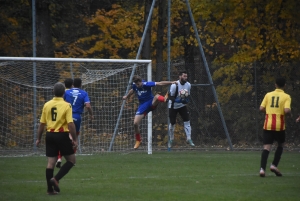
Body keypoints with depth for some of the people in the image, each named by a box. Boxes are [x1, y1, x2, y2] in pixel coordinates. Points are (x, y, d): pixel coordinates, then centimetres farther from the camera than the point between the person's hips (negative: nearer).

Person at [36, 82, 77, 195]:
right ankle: (56, 179, -7)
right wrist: (75, 139, -10)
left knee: (51, 162, 8)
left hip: (50, 135, 5)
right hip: (62, 135, -5)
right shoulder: (66, 105, -9)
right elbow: (70, 124, -15)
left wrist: (39, 138, 17)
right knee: (71, 160, 9)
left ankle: (50, 189, 8)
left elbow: (42, 123, 8)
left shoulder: (47, 105, 4)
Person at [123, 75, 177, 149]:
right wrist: (126, 96, 42)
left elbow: (160, 83, -21)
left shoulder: (146, 84, -18)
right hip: (143, 106, 4)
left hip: (151, 103, -4)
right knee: (135, 123, -3)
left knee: (157, 97, -41)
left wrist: (171, 82, -30)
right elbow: (132, 90, 24)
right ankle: (138, 140, 16)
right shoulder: (134, 85, -3)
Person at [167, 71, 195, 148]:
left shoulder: (188, 85, -7)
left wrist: (187, 100, -15)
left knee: (187, 121, -9)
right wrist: (179, 100, -33)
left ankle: (189, 139, -3)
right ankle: (171, 140, 22)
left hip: (182, 105, 4)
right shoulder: (174, 85, -24)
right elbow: (170, 97, -21)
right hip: (173, 106, -4)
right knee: (172, 123, 3)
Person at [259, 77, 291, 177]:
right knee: (280, 145, 21)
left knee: (266, 147, -1)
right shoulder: (286, 97, -3)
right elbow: (287, 110, -16)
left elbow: (261, 108, 1)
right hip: (279, 125, -2)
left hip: (268, 125, 2)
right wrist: (288, 114, 7)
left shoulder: (268, 95, 6)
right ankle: (274, 165, 10)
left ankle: (262, 169, -16)